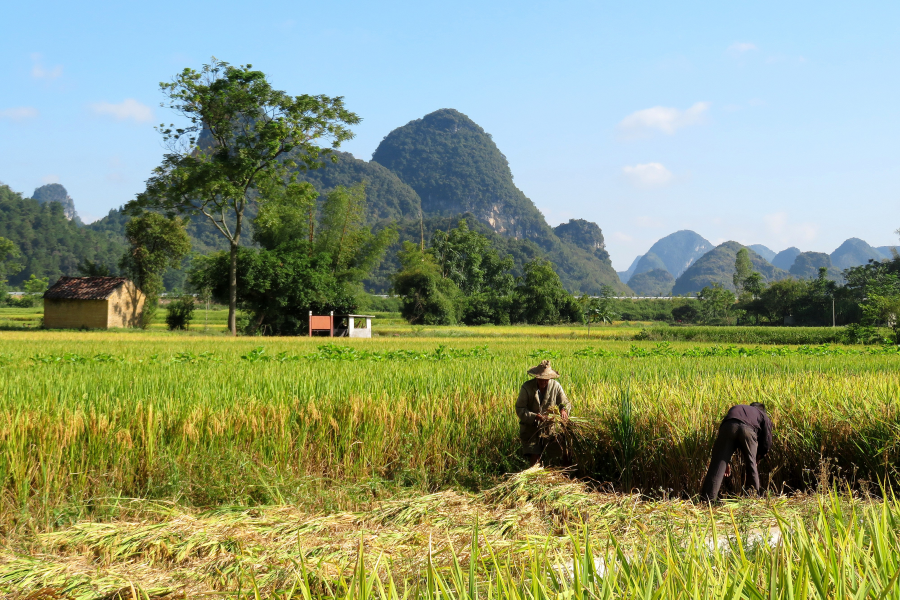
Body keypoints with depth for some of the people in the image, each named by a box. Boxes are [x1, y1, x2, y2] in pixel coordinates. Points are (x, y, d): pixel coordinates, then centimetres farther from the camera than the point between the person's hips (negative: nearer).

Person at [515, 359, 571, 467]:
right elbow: (519, 409, -11)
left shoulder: (555, 386, -2)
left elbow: (565, 403, 6)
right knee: (534, 458, -10)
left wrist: (563, 410, -19)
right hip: (531, 428, -2)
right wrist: (536, 417, -25)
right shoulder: (527, 387, -9)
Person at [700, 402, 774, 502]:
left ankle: (708, 498, -8)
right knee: (752, 465, 18)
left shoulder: (735, 408, 45)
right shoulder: (764, 416, 38)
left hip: (728, 426, 1)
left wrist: (726, 462, 40)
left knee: (718, 463, 0)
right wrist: (757, 459, 40)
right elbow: (767, 444, 24)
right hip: (748, 429, -1)